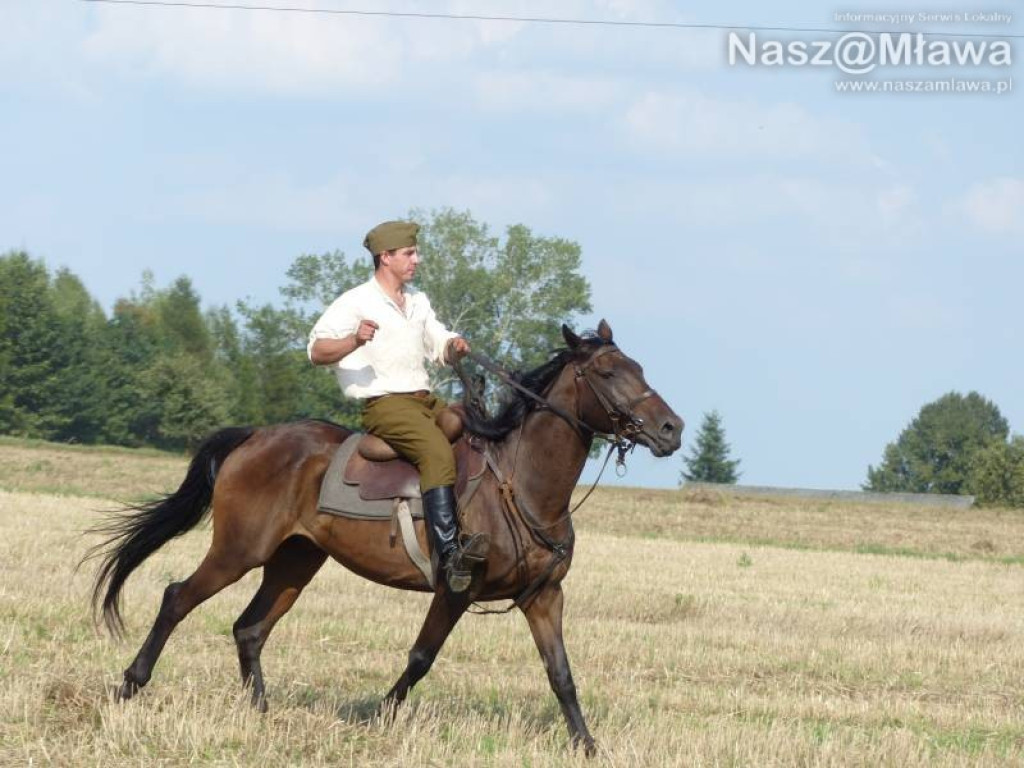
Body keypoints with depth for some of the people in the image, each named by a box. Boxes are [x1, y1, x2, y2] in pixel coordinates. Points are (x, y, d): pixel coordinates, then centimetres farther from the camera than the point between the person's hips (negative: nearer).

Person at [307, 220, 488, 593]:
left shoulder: (417, 300, 19)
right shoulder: (355, 303, -3)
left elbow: (440, 346, 25)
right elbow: (317, 351, -11)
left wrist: (455, 347, 0)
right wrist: (354, 341, -30)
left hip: (426, 401, 8)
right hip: (385, 404, -8)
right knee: (437, 451, -32)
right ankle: (450, 554, -43)